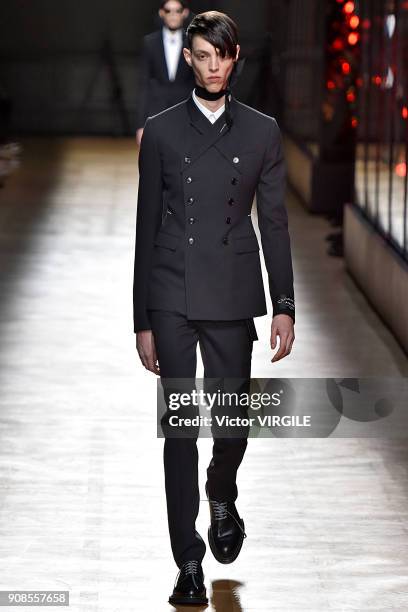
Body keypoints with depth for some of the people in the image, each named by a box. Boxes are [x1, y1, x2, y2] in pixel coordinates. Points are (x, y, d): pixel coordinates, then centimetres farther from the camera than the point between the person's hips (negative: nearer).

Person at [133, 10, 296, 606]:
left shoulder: (262, 132, 5)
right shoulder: (161, 131, 5)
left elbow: (274, 222, 6)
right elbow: (147, 227, 5)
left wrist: (284, 305, -2)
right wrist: (143, 320, 3)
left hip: (232, 297, 0)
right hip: (171, 298, 0)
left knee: (233, 420, 4)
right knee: (179, 428, 0)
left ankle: (222, 498, 38)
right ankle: (188, 562, 5)